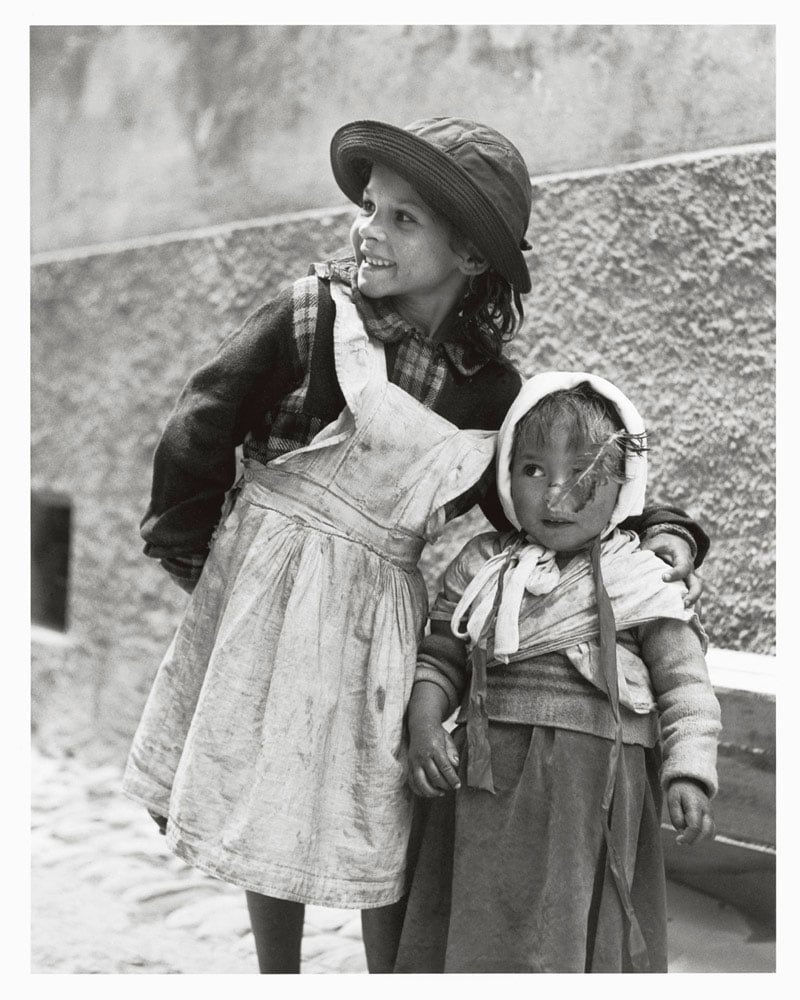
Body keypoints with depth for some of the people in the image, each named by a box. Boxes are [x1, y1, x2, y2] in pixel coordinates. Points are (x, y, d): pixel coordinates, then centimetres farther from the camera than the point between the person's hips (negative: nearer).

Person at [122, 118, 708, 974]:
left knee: (380, 832, 4)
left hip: (381, 610, 1)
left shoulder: (490, 391, -1)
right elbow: (204, 421, -4)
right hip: (270, 583, -1)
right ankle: (275, 977, 32)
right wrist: (186, 547, -1)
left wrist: (659, 530, -4)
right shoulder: (316, 313, -8)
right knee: (265, 813, 10)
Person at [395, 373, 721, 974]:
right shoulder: (483, 566, 9)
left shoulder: (639, 580, 0)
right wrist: (424, 725, -4)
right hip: (486, 784, 3)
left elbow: (685, 687, -2)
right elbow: (439, 658, 13)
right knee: (463, 935, 11)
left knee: (571, 936, 1)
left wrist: (689, 776, -15)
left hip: (589, 786, -3)